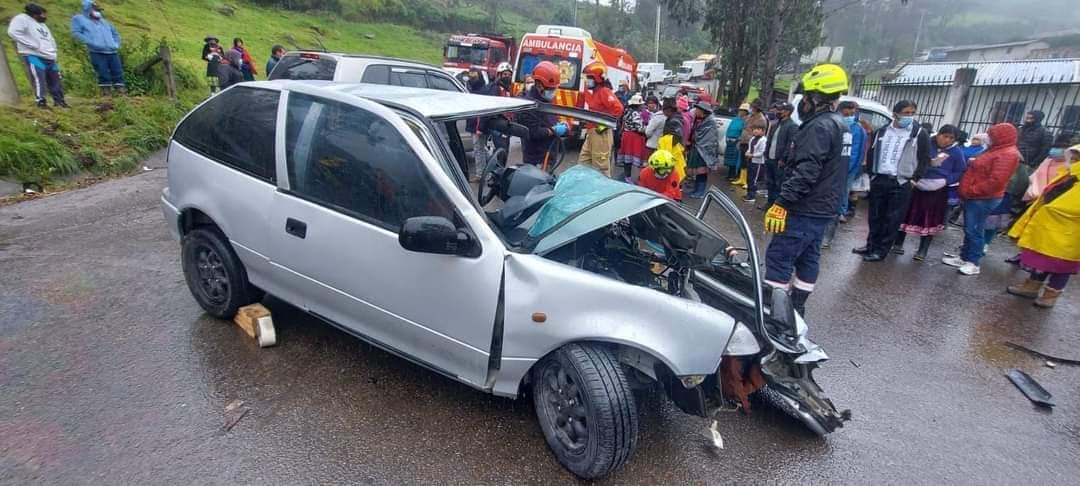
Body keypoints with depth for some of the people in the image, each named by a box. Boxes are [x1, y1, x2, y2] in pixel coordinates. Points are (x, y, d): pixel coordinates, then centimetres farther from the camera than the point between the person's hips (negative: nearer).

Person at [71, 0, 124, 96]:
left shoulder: (103, 21, 28)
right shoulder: (79, 18, 11)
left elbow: (115, 33, 35)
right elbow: (76, 33, -1)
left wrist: (116, 44, 16)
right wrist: (91, 43, -12)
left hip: (113, 52, 5)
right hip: (97, 53, -5)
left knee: (118, 73, -1)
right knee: (103, 74, -10)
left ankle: (121, 91, -1)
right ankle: (106, 92, -9)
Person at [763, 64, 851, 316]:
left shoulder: (819, 126, -17)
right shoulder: (840, 125, 16)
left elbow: (805, 172, -27)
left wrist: (781, 203, -28)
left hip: (804, 210, -10)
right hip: (823, 209, 10)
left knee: (778, 259, -7)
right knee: (807, 259, 15)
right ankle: (796, 308, 25)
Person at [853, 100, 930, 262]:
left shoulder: (920, 134, -1)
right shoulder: (881, 131, 9)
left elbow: (925, 159, 1)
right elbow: (872, 153, 15)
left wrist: (915, 178, -6)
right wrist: (870, 173, 7)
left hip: (901, 183, -3)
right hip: (878, 180, 3)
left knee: (892, 219, -1)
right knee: (875, 216, 10)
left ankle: (881, 251, 6)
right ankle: (871, 245, 22)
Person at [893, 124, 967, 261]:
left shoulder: (956, 152, 0)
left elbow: (961, 172, 4)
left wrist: (946, 180, -13)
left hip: (938, 191, 1)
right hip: (917, 186, -1)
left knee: (930, 221, 6)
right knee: (907, 215, 7)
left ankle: (923, 250, 16)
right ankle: (898, 243, 21)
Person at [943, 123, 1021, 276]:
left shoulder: (1008, 154, -16)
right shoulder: (997, 150, 17)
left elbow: (995, 181, -24)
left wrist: (970, 191, -19)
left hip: (983, 199, -10)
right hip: (974, 197, 10)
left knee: (974, 230, -4)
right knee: (969, 229, 14)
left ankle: (973, 263, 4)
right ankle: (964, 258, 22)